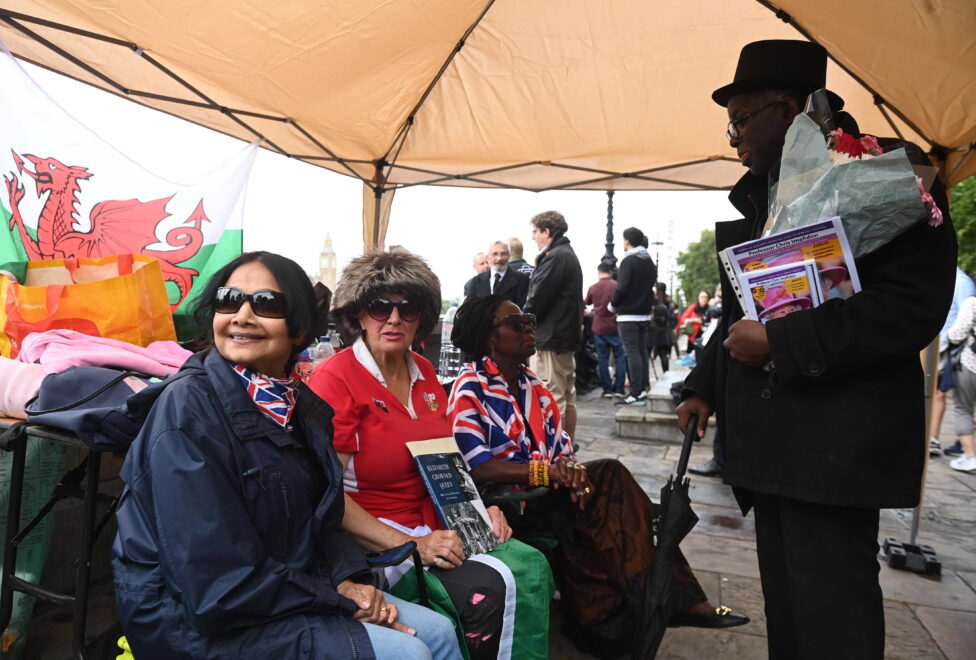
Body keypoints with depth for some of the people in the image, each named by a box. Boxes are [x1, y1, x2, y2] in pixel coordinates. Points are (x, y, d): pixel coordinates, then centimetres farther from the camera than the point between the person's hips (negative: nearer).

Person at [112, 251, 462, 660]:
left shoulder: (300, 404, 1)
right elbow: (218, 585, -25)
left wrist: (348, 579, -9)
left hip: (280, 593, 7)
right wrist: (341, 602, -17)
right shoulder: (188, 408, -22)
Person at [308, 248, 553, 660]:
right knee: (485, 588, -24)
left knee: (531, 566, -15)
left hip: (437, 525, 6)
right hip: (372, 539, -6)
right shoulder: (335, 379, -11)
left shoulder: (424, 373, 10)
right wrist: (409, 545, -20)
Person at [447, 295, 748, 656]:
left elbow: (562, 449, 9)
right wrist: (546, 471, -28)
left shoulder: (532, 385, 13)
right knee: (609, 475, -21)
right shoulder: (470, 388, -8)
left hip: (548, 499, 6)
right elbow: (474, 467, -20)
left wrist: (571, 473, -15)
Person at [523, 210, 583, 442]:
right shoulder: (569, 254, 18)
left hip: (550, 337, -11)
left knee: (551, 401, -6)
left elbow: (538, 297, -17)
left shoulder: (555, 256, -14)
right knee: (568, 398, 14)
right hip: (567, 336, 11)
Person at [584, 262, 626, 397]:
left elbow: (586, 302, 19)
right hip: (615, 327, -1)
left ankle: (607, 390, 6)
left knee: (603, 359, 6)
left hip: (599, 328, 1)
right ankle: (619, 389, 5)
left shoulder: (593, 288, 0)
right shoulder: (617, 286, -6)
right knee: (620, 357, 8)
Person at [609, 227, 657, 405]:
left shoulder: (629, 261, -14)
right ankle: (644, 388, 19)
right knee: (642, 351, 14)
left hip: (628, 315, -8)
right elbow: (651, 285, 16)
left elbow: (622, 288, -19)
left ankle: (636, 392, -7)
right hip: (645, 313, 8)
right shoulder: (649, 261, 13)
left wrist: (612, 305, -4)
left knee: (632, 353, -7)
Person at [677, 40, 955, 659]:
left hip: (837, 438, -7)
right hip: (769, 435, 8)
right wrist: (705, 386, 19)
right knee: (785, 602, 17)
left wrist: (779, 343, -19)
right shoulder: (758, 193, 15)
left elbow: (914, 304, -18)